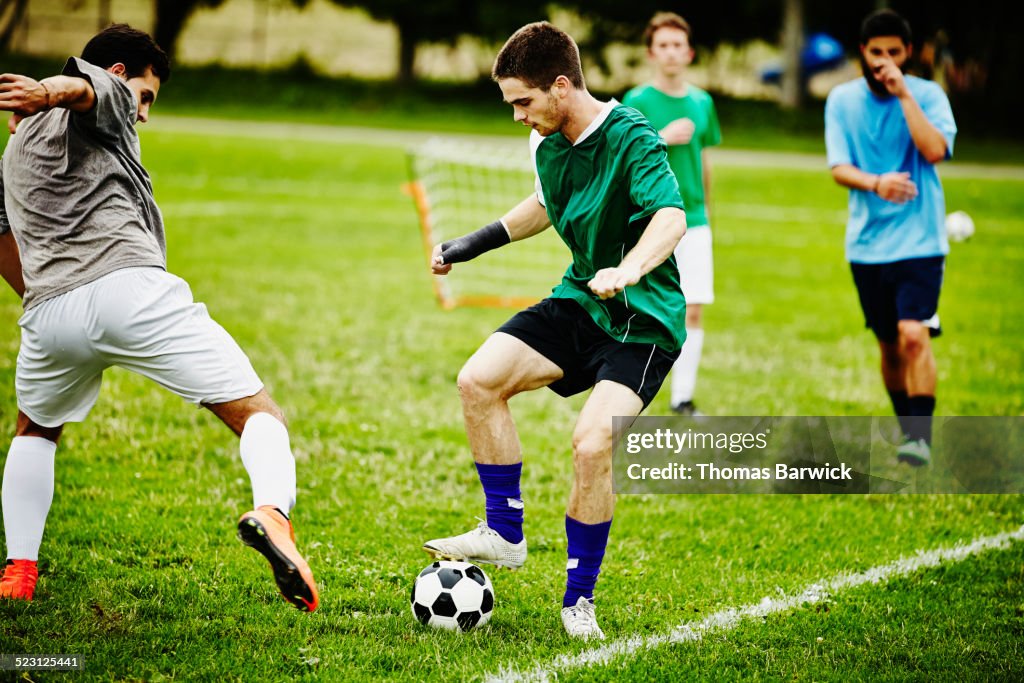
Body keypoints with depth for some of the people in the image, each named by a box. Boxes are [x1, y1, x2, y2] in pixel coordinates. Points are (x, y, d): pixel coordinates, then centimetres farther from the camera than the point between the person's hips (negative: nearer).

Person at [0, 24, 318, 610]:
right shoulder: (106, 96, 14)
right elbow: (83, 86, -12)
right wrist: (48, 91, -33)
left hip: (49, 314, 6)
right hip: (130, 287, -6)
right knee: (260, 413, -6)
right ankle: (272, 511, -36)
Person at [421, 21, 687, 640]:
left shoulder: (631, 138, -21)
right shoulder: (547, 144, 3)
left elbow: (671, 219, -37)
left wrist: (627, 272, -56)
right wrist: (475, 244, 23)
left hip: (644, 318, -7)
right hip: (578, 303, 7)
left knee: (592, 443, -23)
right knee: (478, 380, -12)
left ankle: (580, 599, -5)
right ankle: (504, 534, 3)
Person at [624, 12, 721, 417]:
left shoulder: (701, 103, 10)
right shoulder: (637, 102, -4)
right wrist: (661, 138, -17)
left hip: (693, 222, 4)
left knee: (693, 312, -1)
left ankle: (682, 398, 6)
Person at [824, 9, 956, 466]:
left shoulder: (927, 95, -3)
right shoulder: (842, 100, 3)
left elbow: (935, 150, -19)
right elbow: (839, 168, -4)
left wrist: (903, 94, -19)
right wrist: (875, 184, -24)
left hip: (919, 240, -3)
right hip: (867, 244, 3)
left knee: (914, 335, -19)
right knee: (888, 344, 11)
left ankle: (921, 439, -17)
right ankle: (906, 427, 29)